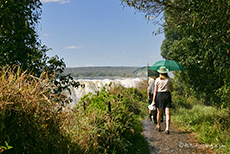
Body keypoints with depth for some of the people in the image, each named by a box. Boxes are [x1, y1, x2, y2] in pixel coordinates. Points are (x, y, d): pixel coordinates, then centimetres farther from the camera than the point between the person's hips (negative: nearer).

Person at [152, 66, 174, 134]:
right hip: (167, 95, 0)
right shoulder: (169, 80, 3)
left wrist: (153, 100, -1)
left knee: (159, 112, 15)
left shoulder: (157, 80, -1)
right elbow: (172, 89, 8)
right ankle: (167, 129, -9)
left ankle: (158, 126, 32)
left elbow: (155, 90, -4)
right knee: (167, 113, -2)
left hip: (159, 95, 0)